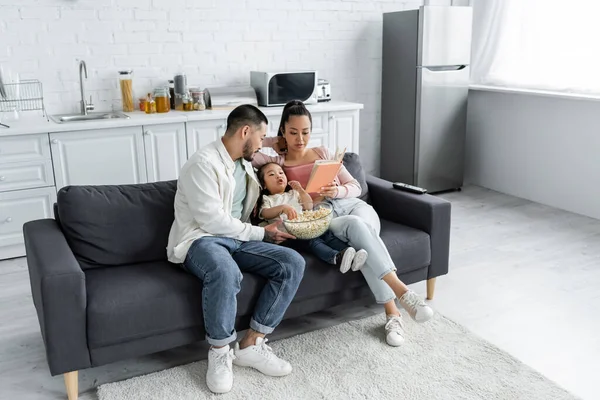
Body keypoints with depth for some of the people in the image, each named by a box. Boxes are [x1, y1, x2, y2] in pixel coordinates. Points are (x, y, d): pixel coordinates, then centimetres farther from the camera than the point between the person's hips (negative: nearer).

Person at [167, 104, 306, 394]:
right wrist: (261, 234, -12)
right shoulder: (203, 163, -16)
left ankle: (251, 345, -11)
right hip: (200, 239, -8)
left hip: (237, 238, 8)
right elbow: (213, 221, -21)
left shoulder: (243, 162, 12)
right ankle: (219, 352, -18)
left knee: (293, 263, -15)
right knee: (225, 272, -42)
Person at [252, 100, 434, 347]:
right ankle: (401, 291, -44)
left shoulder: (323, 153, 21)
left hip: (351, 205, 3)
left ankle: (392, 312, -39)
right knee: (355, 225, -38)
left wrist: (337, 191, -6)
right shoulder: (277, 162, 13)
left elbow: (355, 187, 16)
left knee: (361, 227, -35)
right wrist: (274, 142, 9)